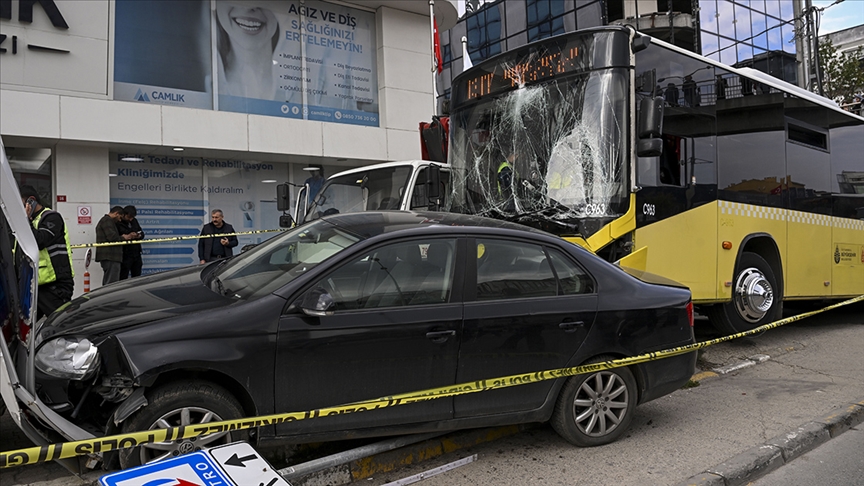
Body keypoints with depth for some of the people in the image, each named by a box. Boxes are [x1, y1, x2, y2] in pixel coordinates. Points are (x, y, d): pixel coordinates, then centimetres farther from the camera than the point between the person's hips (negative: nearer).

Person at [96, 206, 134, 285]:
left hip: (108, 257, 11)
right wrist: (123, 237, -2)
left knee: (107, 283, 14)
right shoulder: (107, 220, -8)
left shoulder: (104, 220, 27)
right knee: (112, 283, -14)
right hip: (111, 258, -11)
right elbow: (112, 237, -20)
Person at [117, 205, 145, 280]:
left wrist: (139, 235, -7)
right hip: (125, 256, -6)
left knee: (137, 278, 12)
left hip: (136, 254, 7)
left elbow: (142, 234, 17)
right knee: (123, 278, -2)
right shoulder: (118, 224, -10)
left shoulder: (134, 221, 12)